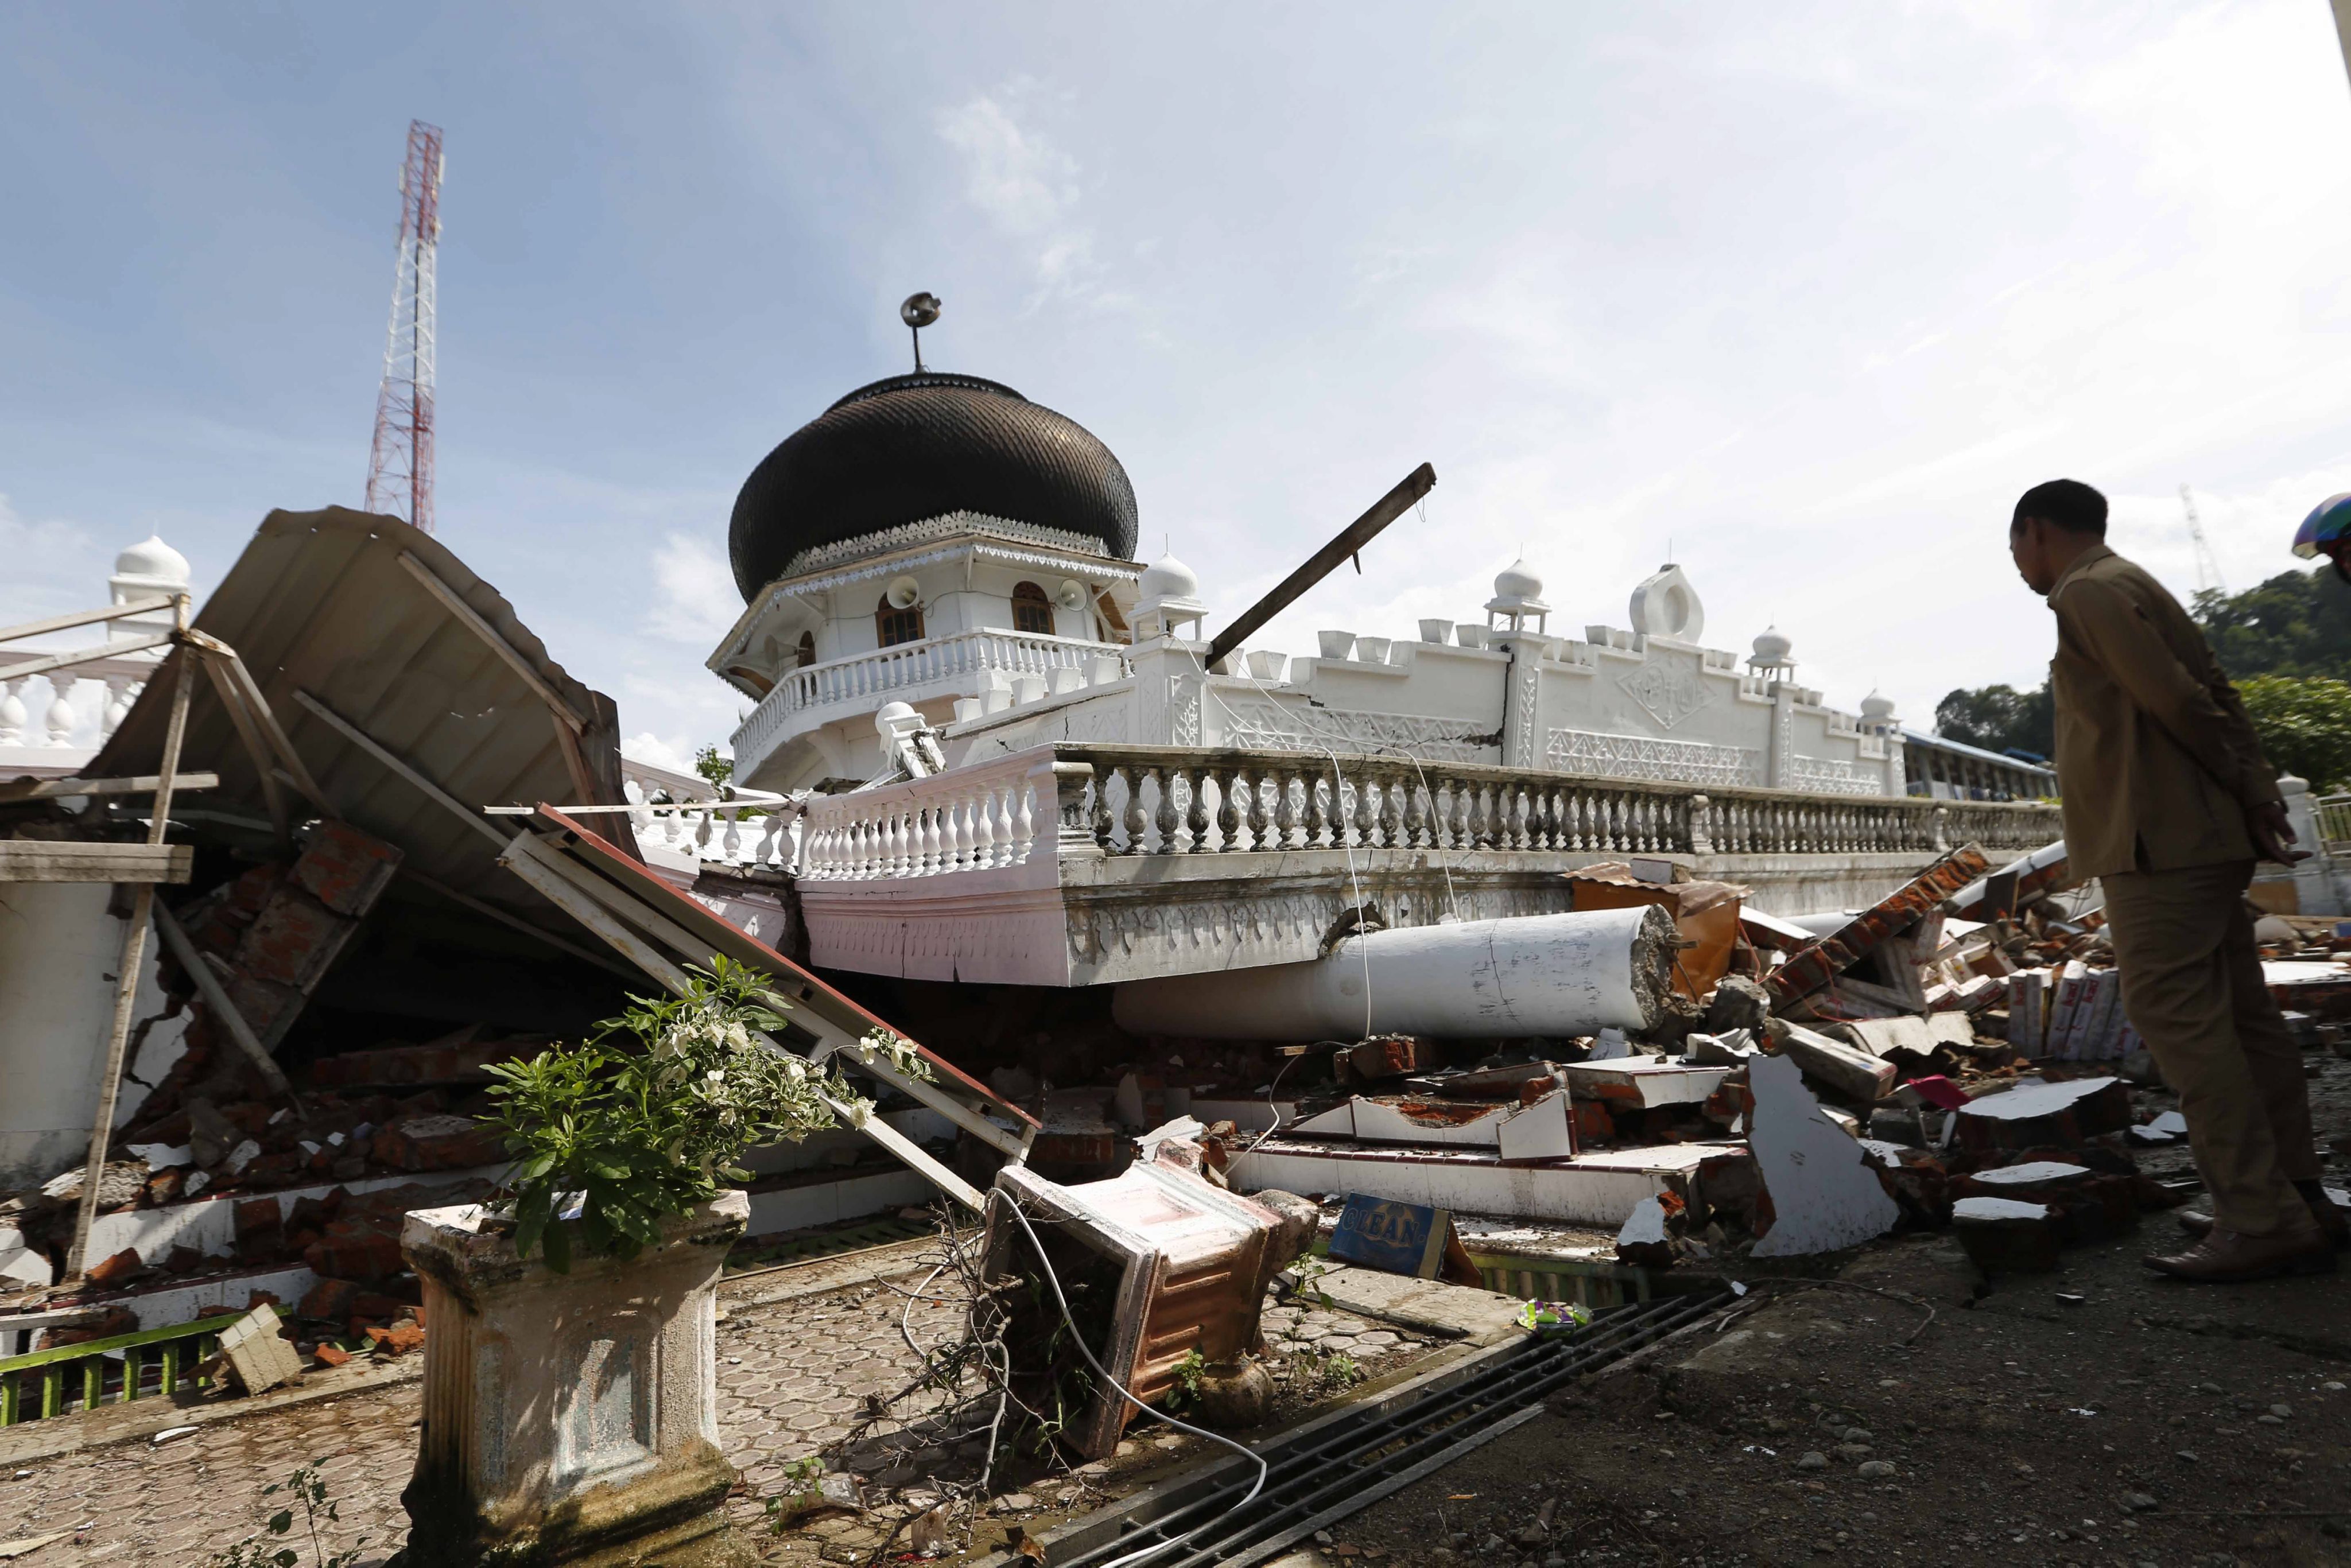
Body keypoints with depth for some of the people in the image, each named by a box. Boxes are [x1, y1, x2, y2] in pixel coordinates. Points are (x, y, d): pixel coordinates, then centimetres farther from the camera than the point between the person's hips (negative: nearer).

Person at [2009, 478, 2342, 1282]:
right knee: (2239, 1017, 11)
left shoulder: (2089, 592, -9)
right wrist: (2261, 794, 11)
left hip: (2157, 843, -10)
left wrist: (2247, 796, -5)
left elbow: (2179, 701, -16)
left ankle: (2261, 1221, -6)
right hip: (2203, 838, 10)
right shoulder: (2134, 587, 21)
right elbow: (2216, 694, 17)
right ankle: (2296, 1200, 18)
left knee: (2177, 1016, -9)